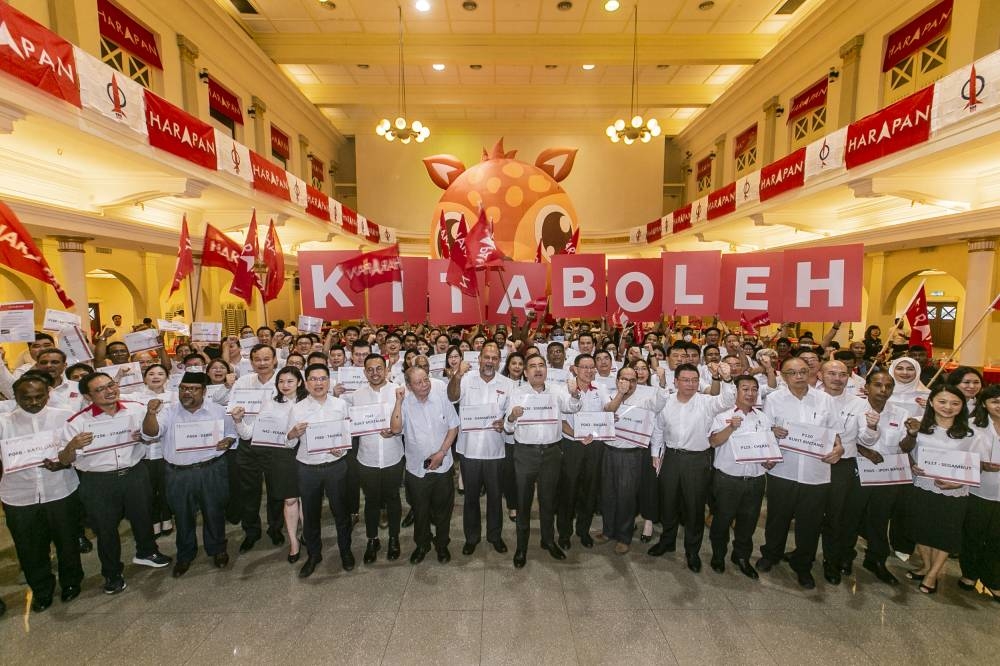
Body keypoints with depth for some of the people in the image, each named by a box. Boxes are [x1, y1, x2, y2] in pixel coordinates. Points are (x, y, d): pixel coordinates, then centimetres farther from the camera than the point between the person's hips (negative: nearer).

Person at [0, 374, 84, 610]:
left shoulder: (65, 417, -4)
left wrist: (63, 463, -20)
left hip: (60, 492, -1)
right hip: (19, 497, 1)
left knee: (67, 542, 14)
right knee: (30, 549, 15)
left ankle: (71, 583, 38)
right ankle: (41, 591, 38)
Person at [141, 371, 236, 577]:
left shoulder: (218, 411, 0)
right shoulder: (168, 411, -3)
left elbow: (232, 433, 11)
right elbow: (150, 433, -18)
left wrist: (228, 441, -11)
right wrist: (151, 413, -36)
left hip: (212, 471, 0)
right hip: (179, 474, 0)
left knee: (214, 513, 12)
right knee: (183, 516, 16)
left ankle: (217, 549, 34)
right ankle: (185, 555, 37)